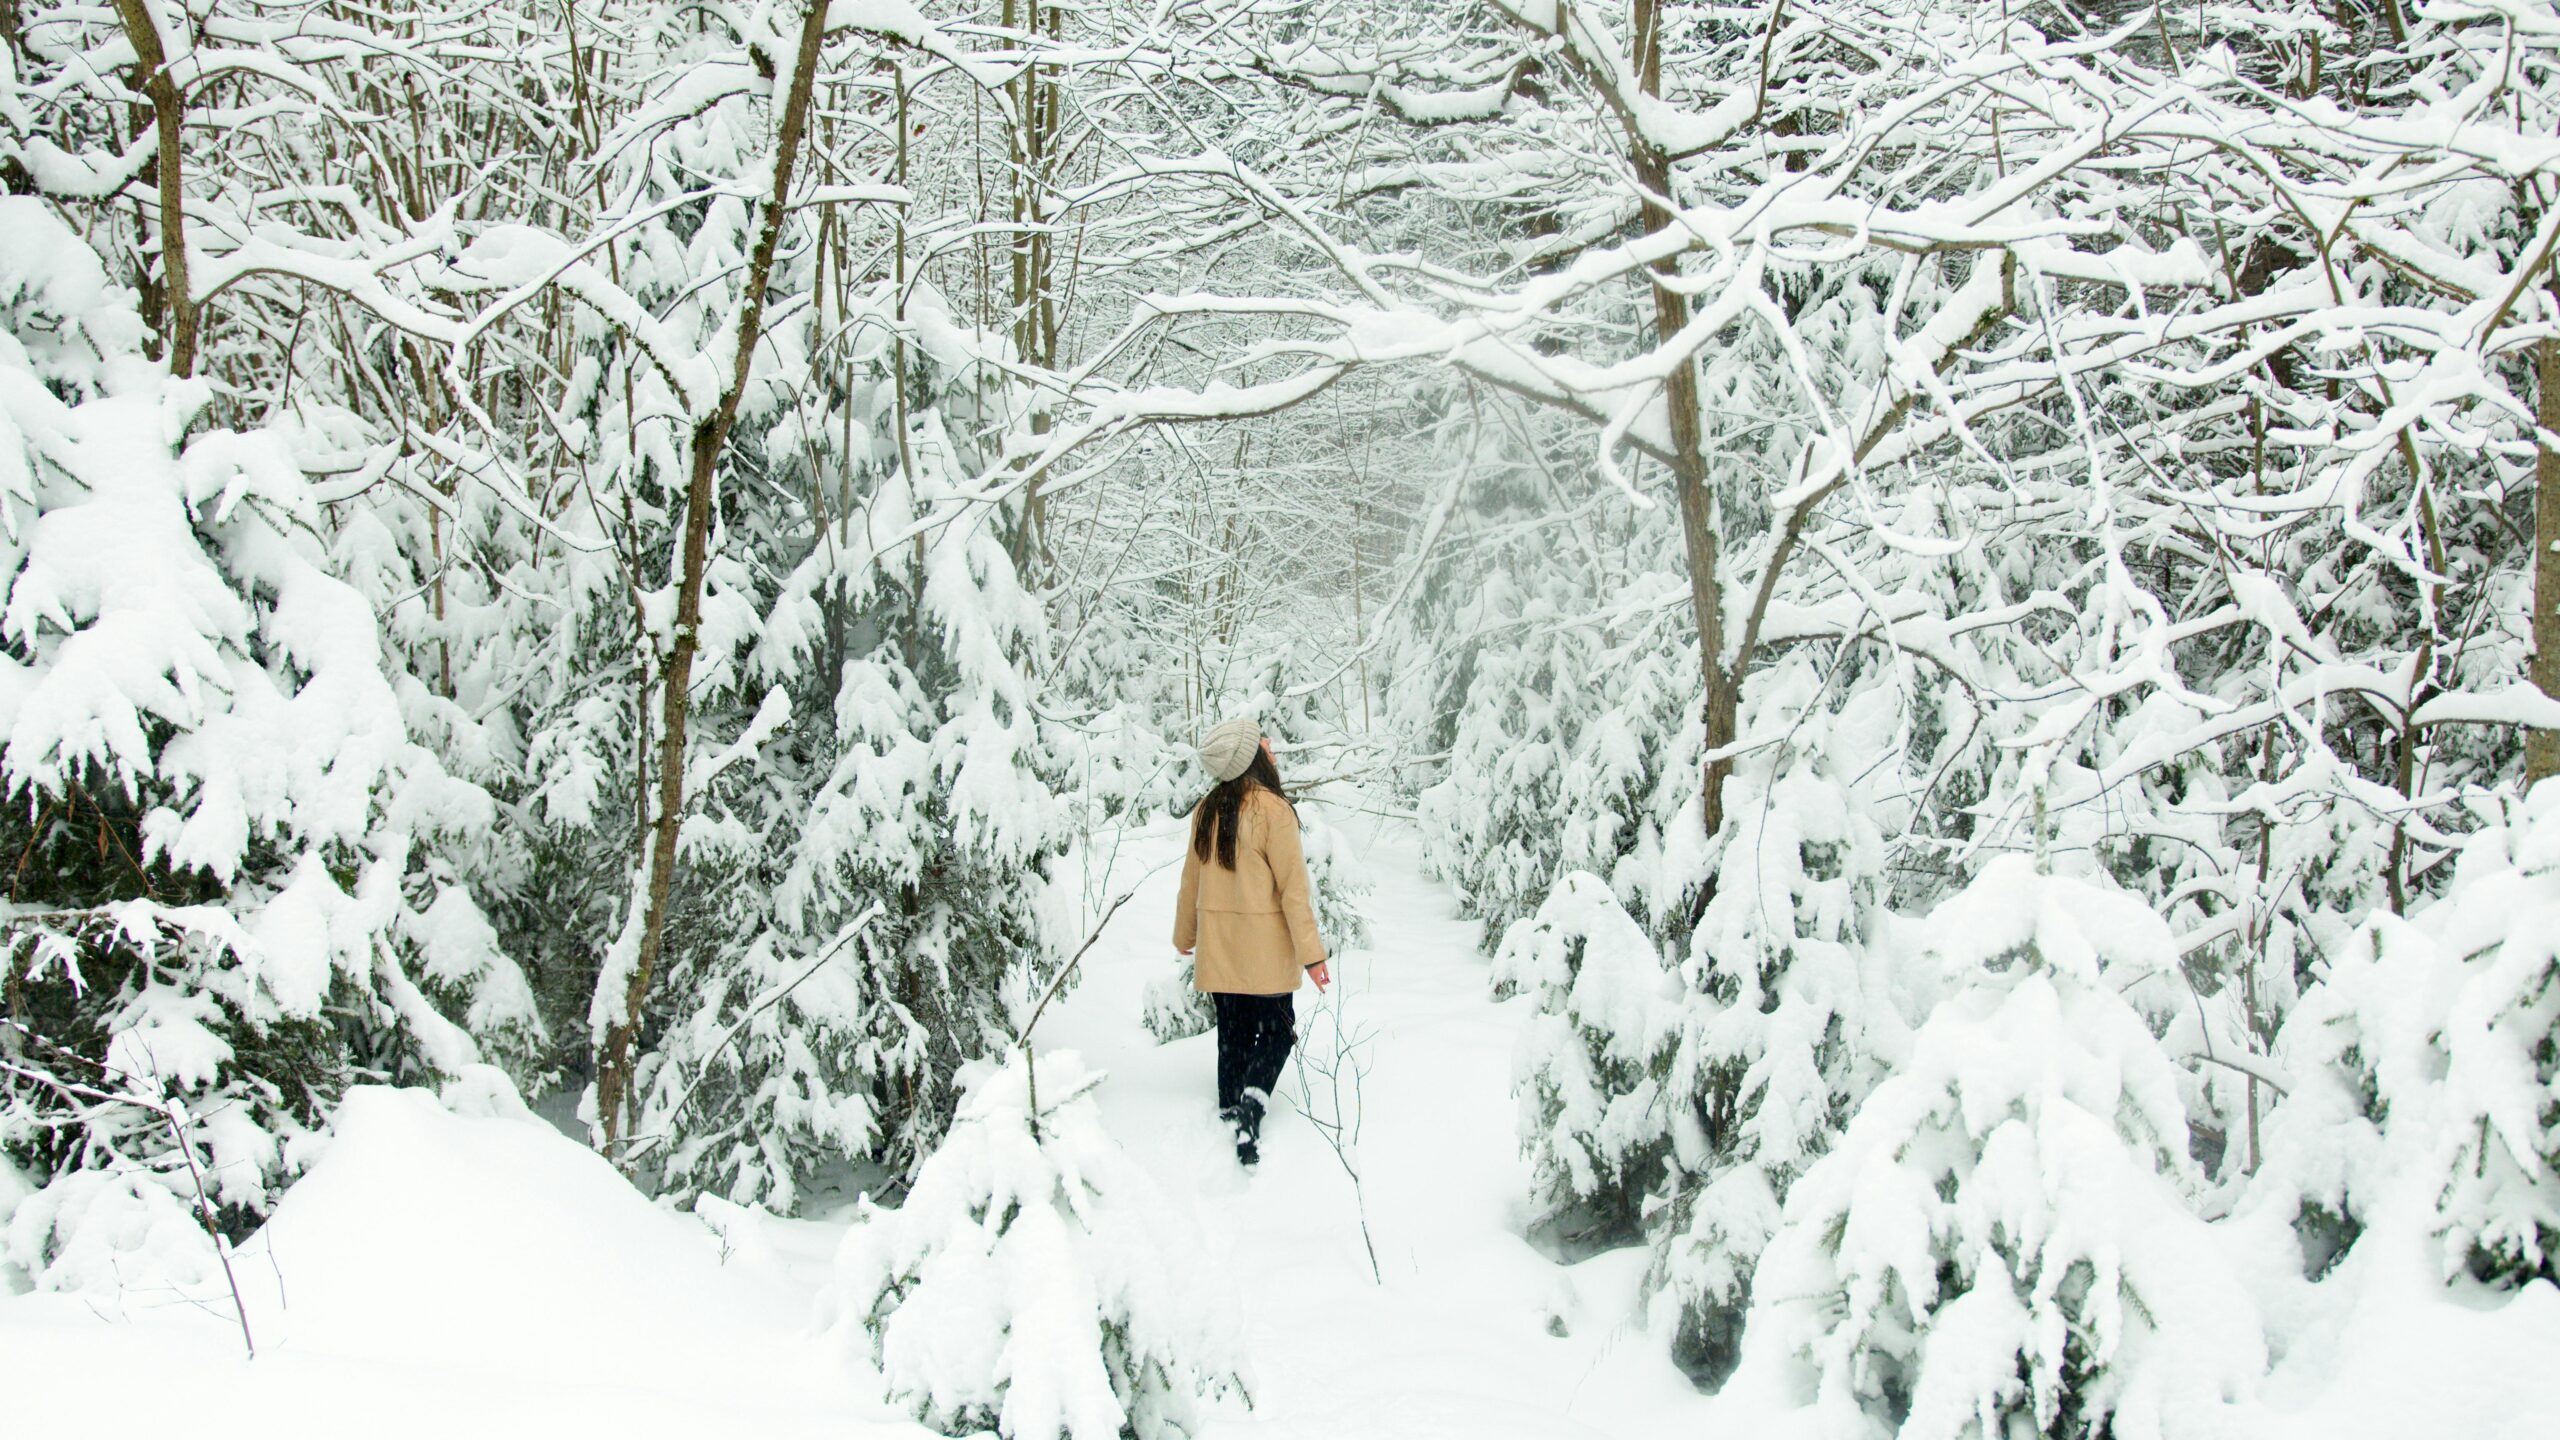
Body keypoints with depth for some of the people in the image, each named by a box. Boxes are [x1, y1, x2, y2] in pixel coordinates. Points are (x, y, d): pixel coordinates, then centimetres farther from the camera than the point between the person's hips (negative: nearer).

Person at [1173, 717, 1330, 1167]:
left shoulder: (1206, 810, 2)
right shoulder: (1272, 809, -15)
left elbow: (1191, 881, 11)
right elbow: (1292, 887, -14)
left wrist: (1184, 936, 25)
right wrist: (1310, 952, -11)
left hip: (1217, 947, 5)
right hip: (1264, 949, -5)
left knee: (1233, 1036, 15)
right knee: (1275, 1031, 6)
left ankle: (1230, 1115, 17)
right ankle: (1250, 1110, -14)